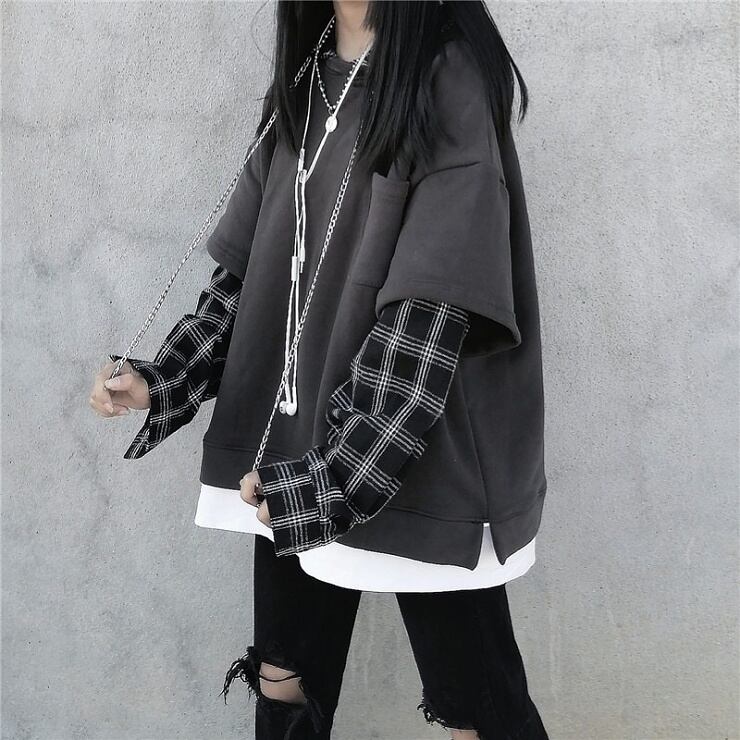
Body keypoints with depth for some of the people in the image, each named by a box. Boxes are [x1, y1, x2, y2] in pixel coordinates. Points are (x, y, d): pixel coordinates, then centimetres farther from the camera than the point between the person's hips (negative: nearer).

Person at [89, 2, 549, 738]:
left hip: (418, 457, -6)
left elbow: (433, 310, -19)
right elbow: (249, 267, 12)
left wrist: (335, 473, -21)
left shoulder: (449, 75, -11)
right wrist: (158, 380, 2)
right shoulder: (306, 82, 10)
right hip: (294, 446, 6)